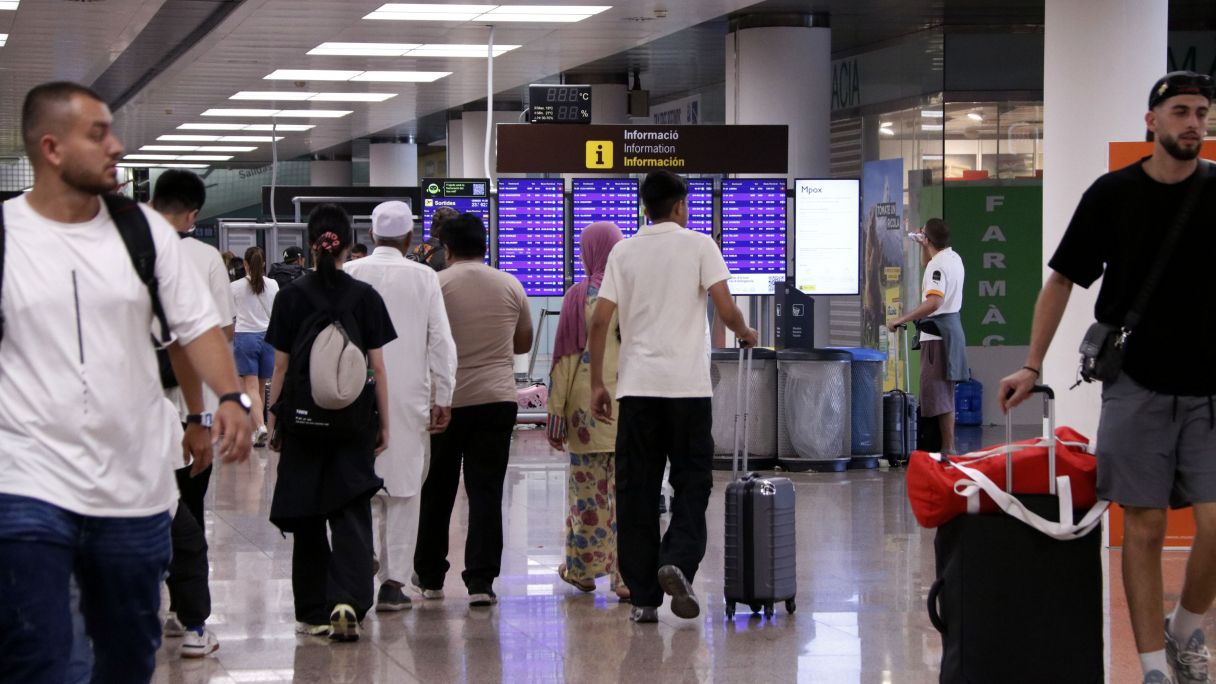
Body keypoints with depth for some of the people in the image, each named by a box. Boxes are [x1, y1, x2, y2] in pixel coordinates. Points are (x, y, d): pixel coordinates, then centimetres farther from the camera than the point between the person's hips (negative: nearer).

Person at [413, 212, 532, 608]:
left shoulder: (435, 286, -5)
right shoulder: (511, 286, 5)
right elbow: (523, 342, 15)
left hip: (445, 399, -1)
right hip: (497, 398, 1)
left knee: (438, 490, 12)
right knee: (486, 491, 1)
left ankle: (430, 576, 23)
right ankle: (481, 581, -6)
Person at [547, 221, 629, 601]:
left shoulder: (579, 297, -5)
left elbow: (565, 359, -4)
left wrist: (556, 413, 1)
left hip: (588, 404, -2)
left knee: (587, 489, 9)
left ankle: (582, 569, 20)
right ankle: (627, 576, 1)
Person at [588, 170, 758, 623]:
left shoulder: (624, 251, 7)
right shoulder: (699, 245, 0)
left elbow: (599, 321, 2)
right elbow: (725, 309, -8)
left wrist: (597, 383, 9)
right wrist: (744, 333, 14)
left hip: (636, 386, 2)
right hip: (688, 385, -2)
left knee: (636, 491, 6)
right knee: (692, 482, 8)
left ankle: (642, 597, 5)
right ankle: (678, 561, -16)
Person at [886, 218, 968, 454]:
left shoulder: (938, 265, -18)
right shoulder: (954, 257, 12)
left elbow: (933, 302, -31)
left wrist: (901, 319, -29)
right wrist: (923, 248, 23)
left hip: (937, 333, -10)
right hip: (952, 326, 10)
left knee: (938, 393, -8)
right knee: (944, 392, 16)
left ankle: (948, 448, -9)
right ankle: (947, 447, 21)